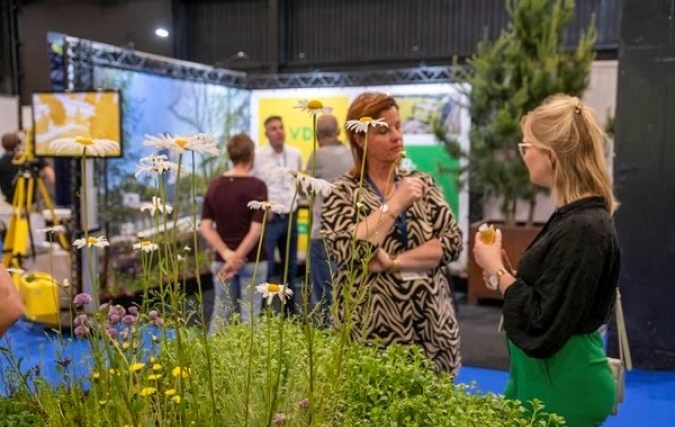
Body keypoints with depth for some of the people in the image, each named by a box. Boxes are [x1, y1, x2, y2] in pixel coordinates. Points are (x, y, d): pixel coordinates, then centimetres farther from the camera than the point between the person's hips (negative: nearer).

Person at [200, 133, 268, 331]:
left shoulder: (214, 185, 3)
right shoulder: (257, 186, -12)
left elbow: (205, 227, -3)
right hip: (252, 261, -4)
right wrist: (238, 258, -13)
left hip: (221, 261, 5)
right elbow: (256, 230, -18)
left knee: (221, 312, 14)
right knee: (249, 315, 4)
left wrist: (226, 254, -10)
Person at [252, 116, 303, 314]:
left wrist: (296, 200, 5)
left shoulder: (295, 154, 3)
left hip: (290, 217, 5)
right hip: (268, 219, -5)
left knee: (291, 267, 16)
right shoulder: (257, 156, -9)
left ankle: (292, 308, 29)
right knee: (265, 268, -3)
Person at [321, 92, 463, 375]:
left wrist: (394, 261, -14)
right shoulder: (342, 193, -3)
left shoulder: (422, 183, 7)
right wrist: (395, 203, -17)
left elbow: (452, 242, -3)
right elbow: (348, 251, -19)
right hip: (372, 330, -3)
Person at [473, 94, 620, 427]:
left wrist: (497, 271, -15)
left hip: (563, 386, -9)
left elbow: (541, 328, -25)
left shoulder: (582, 228, -24)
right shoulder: (576, 216, 5)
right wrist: (504, 270, -1)